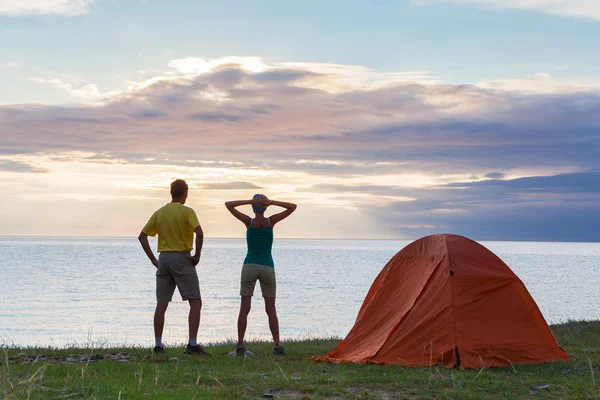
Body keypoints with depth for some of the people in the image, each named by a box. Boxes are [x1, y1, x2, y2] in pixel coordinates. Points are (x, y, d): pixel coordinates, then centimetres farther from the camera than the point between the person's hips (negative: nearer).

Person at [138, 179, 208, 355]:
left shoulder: (159, 213, 10)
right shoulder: (187, 212, -7)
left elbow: (142, 236, 11)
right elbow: (199, 233, -22)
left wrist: (153, 259, 11)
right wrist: (197, 255, -11)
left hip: (163, 259, 5)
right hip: (182, 258, -5)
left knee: (161, 304, 8)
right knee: (195, 302, -1)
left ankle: (158, 344, 7)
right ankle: (192, 344, -9)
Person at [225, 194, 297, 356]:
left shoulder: (249, 222, -2)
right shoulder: (271, 221, -1)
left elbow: (228, 205, 1)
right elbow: (293, 207, 5)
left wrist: (250, 201, -5)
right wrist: (271, 202, -4)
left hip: (250, 266, 0)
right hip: (267, 268, 0)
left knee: (244, 309, 2)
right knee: (271, 310, 4)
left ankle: (240, 345, -5)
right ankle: (277, 346, -2)